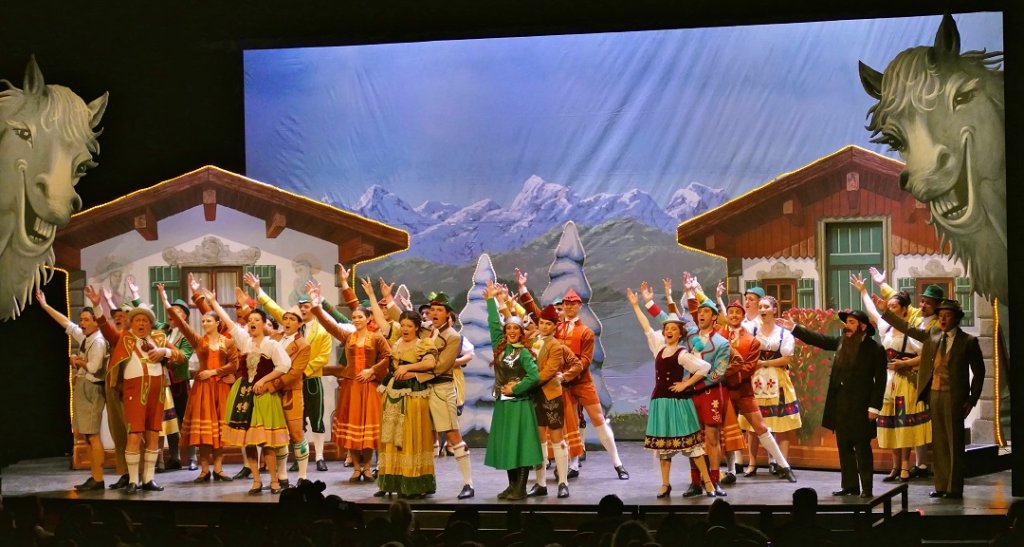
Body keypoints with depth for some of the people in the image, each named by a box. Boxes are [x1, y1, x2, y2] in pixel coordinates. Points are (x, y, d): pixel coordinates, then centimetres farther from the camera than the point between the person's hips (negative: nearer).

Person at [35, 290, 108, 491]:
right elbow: (66, 323, 20)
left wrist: (78, 361, -4)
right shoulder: (84, 337, 12)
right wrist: (45, 306, 19)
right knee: (87, 435, 8)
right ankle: (94, 476, 10)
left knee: (92, 435, -11)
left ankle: (98, 479, -11)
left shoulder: (98, 341, -13)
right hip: (81, 388, 9)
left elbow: (94, 367, -21)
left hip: (91, 389, -9)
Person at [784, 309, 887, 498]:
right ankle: (850, 486, 17)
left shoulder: (875, 349, -8)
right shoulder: (841, 342, 8)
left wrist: (874, 407, -14)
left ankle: (866, 488, 6)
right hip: (840, 406, 6)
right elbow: (818, 339, 16)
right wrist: (794, 328, 12)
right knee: (844, 447, 10)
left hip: (860, 406, -6)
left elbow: (880, 381, -10)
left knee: (862, 448, 0)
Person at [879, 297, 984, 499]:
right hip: (934, 393, 5)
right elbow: (907, 328, 17)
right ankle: (941, 486, 14)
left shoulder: (968, 341, -4)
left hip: (954, 396, -5)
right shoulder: (932, 335, 9)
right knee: (938, 442, 9)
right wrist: (885, 310, 14)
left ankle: (954, 488, 2)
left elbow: (979, 371, -1)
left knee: (954, 442, -2)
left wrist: (972, 400, -6)